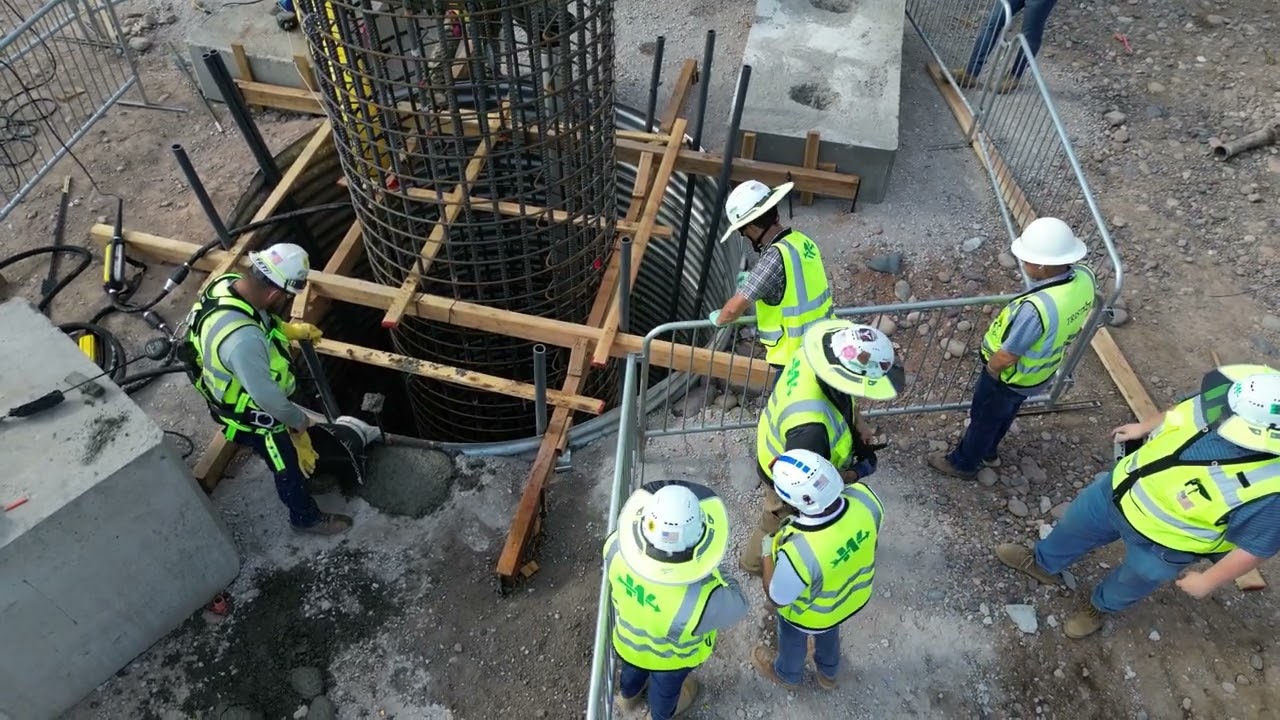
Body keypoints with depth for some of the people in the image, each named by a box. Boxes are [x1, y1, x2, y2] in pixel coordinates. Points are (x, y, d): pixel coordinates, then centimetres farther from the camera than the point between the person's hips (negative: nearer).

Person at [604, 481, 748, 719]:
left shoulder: (618, 546, -37)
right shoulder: (700, 599, -47)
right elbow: (736, 607, -23)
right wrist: (719, 576, -12)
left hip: (628, 638, 3)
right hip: (671, 657, -3)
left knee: (633, 667, 38)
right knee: (666, 686, 33)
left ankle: (628, 696, 70)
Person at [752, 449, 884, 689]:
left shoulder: (798, 552, -47)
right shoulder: (863, 496, -34)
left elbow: (777, 598, -25)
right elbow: (873, 534, -8)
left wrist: (767, 554, -11)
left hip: (811, 615, -4)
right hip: (854, 594, 4)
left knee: (793, 640, 32)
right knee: (829, 633, 37)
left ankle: (787, 674, 64)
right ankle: (829, 673, 68)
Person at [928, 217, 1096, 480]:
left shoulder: (1036, 308, -44)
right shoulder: (1085, 276, -20)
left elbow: (1006, 357, -29)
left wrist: (991, 370, -9)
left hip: (1011, 376, -7)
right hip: (1043, 372, 7)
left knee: (984, 418, 20)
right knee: (1005, 413, 32)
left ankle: (963, 463, 45)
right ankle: (988, 450, 57)